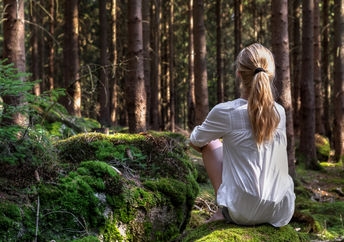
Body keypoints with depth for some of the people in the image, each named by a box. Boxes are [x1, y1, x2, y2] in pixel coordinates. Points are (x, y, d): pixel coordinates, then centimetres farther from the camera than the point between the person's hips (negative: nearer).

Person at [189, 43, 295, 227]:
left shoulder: (225, 112, -13)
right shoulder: (279, 112, 0)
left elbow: (196, 141, 7)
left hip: (242, 213, -4)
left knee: (210, 143, 16)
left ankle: (223, 211, 13)